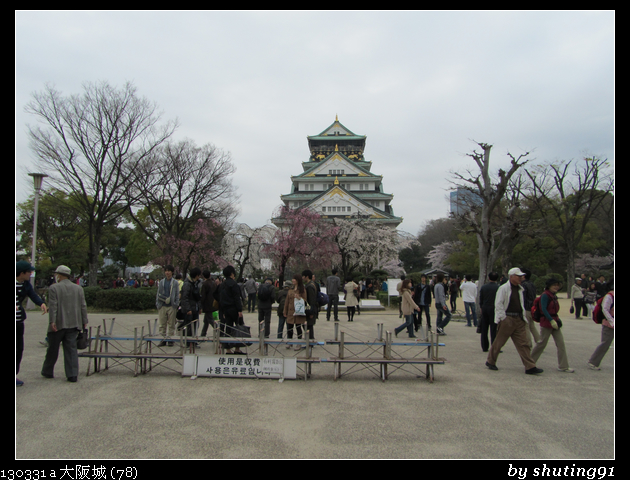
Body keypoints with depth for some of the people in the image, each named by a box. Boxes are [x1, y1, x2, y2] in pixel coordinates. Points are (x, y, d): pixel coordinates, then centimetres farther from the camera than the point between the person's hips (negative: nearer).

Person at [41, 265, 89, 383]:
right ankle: (72, 374, -1)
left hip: (58, 324, -3)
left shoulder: (54, 288, -5)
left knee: (53, 349, 12)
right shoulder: (78, 288, 7)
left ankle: (47, 372, 27)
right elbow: (83, 306, 6)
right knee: (71, 349, 3)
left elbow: (53, 306, -13)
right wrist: (84, 322, 9)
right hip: (73, 324, 3)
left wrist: (52, 322, -16)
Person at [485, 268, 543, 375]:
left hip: (519, 320, 6)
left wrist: (523, 317, 14)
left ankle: (530, 367, 4)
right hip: (507, 319, -6)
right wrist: (503, 318, -15)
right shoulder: (503, 288, -10)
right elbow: (498, 304, -12)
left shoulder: (520, 289, 13)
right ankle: (490, 361, 20)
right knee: (499, 342, 4)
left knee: (523, 344, 3)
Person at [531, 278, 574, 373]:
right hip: (546, 322, -8)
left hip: (554, 321, 8)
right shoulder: (545, 295, -13)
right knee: (542, 343, 0)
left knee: (561, 343, 4)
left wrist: (557, 320, 11)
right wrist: (551, 320, -23)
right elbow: (543, 309, -20)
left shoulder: (553, 296, 14)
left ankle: (563, 366, 9)